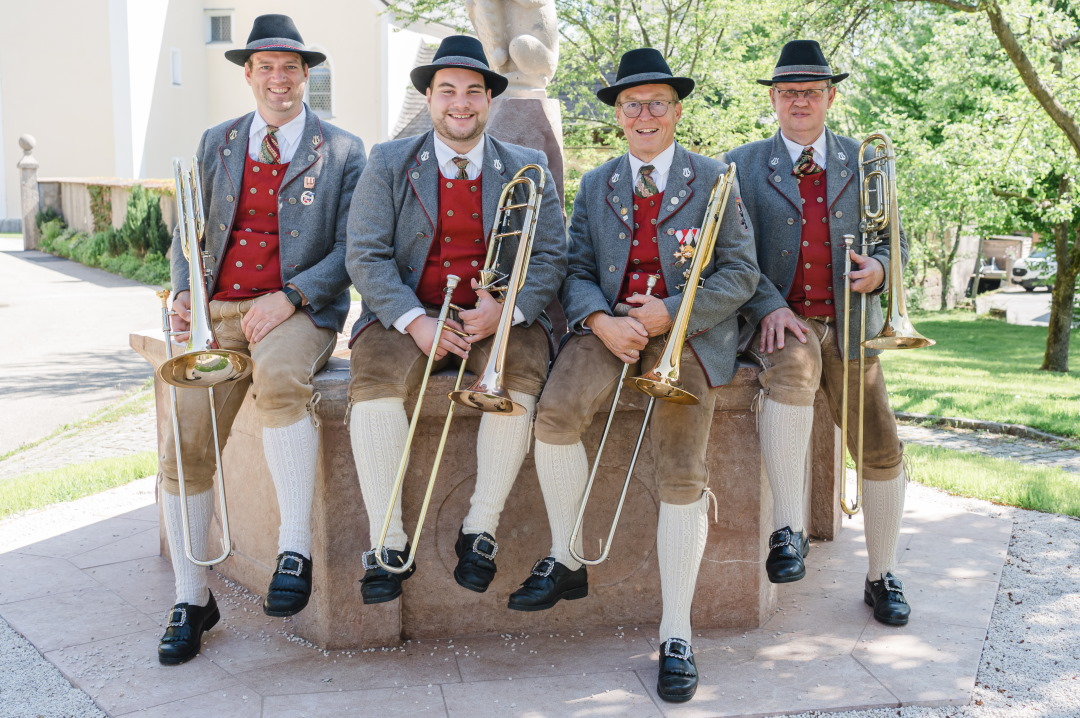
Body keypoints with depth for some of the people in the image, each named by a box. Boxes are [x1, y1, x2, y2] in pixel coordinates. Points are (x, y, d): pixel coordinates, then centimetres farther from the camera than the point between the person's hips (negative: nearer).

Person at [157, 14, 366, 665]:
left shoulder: (343, 151, 8)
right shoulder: (216, 143, 19)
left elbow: (350, 248, -1)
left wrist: (289, 297, -15)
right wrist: (183, 292, 1)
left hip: (299, 308, -3)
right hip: (218, 310, 4)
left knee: (279, 376, -38)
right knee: (184, 445, -13)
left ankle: (295, 548, -30)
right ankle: (192, 598, 1)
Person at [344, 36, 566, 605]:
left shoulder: (527, 170, 10)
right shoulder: (388, 163, 7)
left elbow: (550, 257, 3)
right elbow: (366, 255, -2)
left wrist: (506, 309, -17)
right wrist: (414, 321, -18)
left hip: (499, 316, 0)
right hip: (408, 313, 0)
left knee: (519, 381, -30)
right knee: (375, 382, -29)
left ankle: (480, 531, -15)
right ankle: (388, 542, -17)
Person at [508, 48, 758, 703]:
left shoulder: (713, 179, 7)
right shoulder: (595, 185, 16)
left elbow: (741, 274, 1)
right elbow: (577, 272, 9)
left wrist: (667, 313, -13)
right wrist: (602, 321, -14)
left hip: (686, 330, -2)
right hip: (609, 325, 3)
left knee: (682, 474, -16)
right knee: (556, 413, -27)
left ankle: (676, 637, -7)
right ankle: (566, 561, -8)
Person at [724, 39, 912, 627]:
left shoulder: (865, 164, 13)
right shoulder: (742, 166, 7)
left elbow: (895, 238, 15)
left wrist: (880, 267, -10)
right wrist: (770, 307, -18)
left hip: (850, 324, 3)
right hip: (778, 319, -3)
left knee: (882, 451, -1)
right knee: (793, 367, -38)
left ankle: (882, 577, 19)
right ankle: (787, 529, -35)